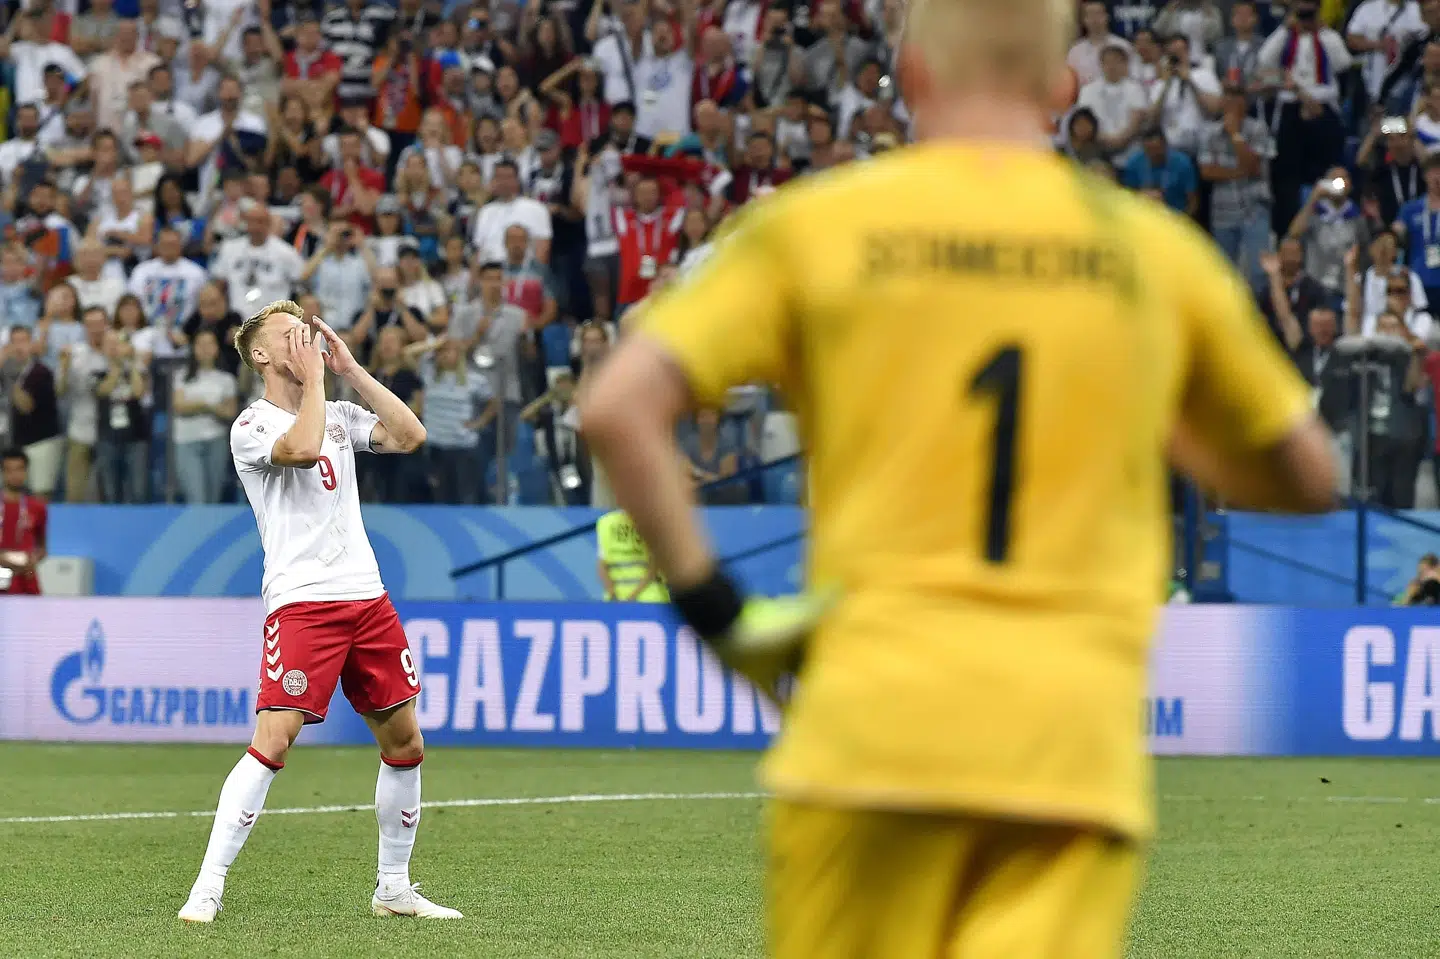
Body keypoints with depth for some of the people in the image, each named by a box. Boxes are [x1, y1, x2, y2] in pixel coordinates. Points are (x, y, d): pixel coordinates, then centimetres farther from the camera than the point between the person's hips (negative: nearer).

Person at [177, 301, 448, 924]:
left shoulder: (337, 415, 16)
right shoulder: (252, 426, -3)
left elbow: (409, 436, 4)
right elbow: (302, 449, -23)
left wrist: (350, 369, 5)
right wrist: (314, 377, -10)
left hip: (367, 597, 7)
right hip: (301, 603, -7)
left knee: (404, 743, 8)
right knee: (273, 741, -18)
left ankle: (393, 888, 21)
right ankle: (207, 889, -15)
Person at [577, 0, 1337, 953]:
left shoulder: (814, 223, 6)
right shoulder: (1159, 250, 10)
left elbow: (616, 409, -4)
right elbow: (1308, 476, 22)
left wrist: (713, 608, 0)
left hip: (874, 722, -1)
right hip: (1083, 741, 1)